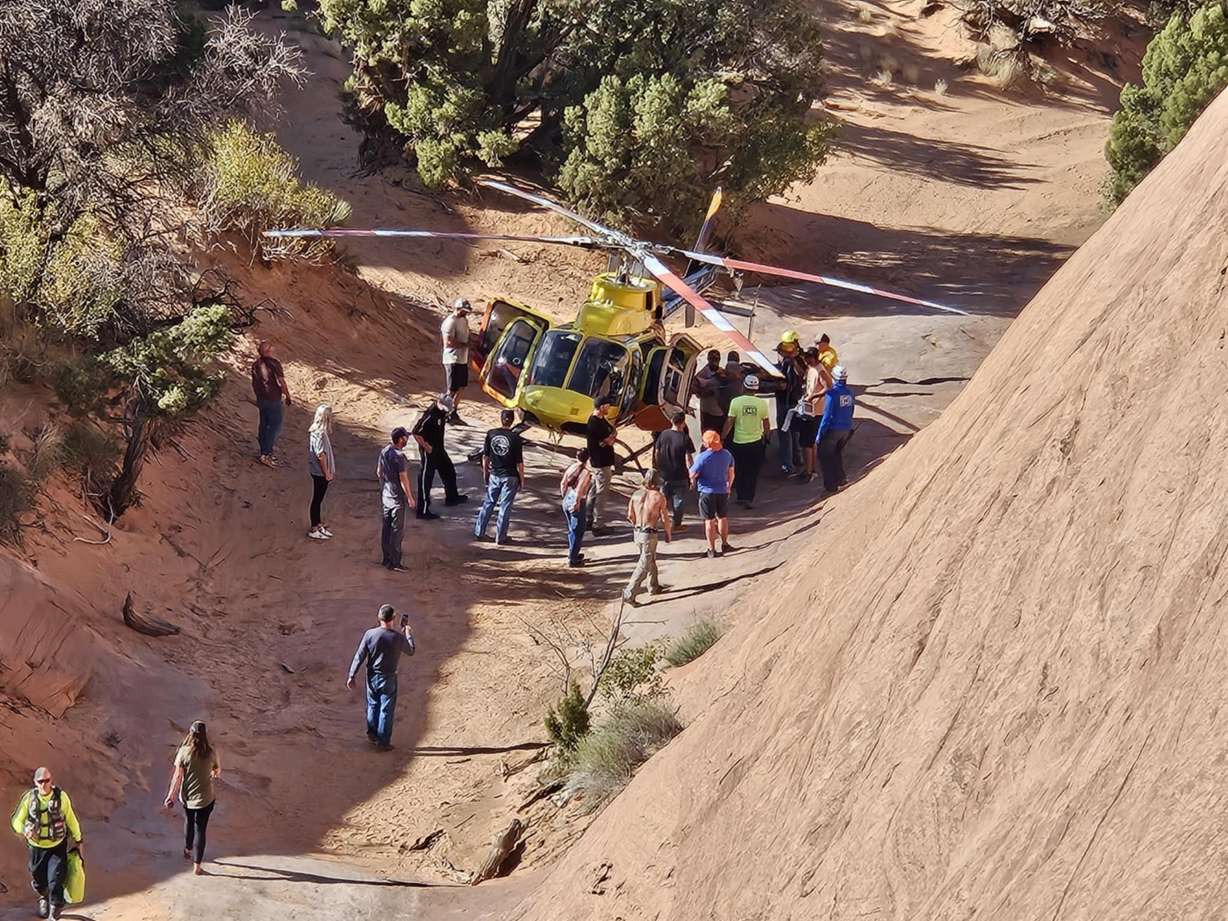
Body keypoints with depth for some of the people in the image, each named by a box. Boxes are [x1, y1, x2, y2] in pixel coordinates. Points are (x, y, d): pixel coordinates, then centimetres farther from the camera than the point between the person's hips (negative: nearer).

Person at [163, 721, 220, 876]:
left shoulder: (184, 752, -15)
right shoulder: (211, 752, -13)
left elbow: (177, 776, -11)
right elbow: (218, 771, 3)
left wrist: (171, 795, -1)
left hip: (187, 797, 1)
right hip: (205, 798, -1)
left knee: (189, 822, 28)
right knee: (200, 829, 7)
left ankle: (188, 850, 49)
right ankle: (196, 866, 9)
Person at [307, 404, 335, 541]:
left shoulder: (314, 431, 6)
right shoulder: (320, 434, -25)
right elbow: (321, 455, -24)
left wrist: (329, 471, 18)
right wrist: (327, 473, -16)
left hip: (318, 472, 9)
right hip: (320, 472, -9)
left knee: (318, 499, 19)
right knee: (317, 499, 1)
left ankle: (318, 525, 31)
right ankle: (314, 530, 11)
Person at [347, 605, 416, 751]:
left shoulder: (370, 634, -14)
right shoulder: (398, 637, -18)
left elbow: (360, 656, -9)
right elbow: (411, 650, 1)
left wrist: (351, 676, 0)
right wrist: (408, 632, 15)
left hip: (372, 677, 2)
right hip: (388, 678, -2)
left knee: (373, 705, 24)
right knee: (386, 710, 9)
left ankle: (372, 733, 38)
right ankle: (382, 742, 15)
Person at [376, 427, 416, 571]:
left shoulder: (384, 451, 2)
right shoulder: (399, 456, -23)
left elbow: (379, 472, 13)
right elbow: (403, 479, -21)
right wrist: (410, 497, -13)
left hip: (385, 495, 8)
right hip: (397, 497, -8)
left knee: (386, 528, 15)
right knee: (397, 530, -1)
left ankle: (387, 559, 24)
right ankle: (394, 563, 2)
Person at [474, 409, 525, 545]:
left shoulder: (491, 434, -6)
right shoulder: (515, 438, -16)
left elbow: (485, 456, 2)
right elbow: (519, 462, -12)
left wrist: (485, 472, 16)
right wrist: (522, 479, 0)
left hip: (494, 475, 3)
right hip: (510, 477, -3)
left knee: (488, 503, 17)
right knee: (505, 506, 6)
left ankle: (479, 532, 24)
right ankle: (500, 538, 12)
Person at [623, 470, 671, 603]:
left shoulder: (636, 494, -1)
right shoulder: (659, 497, -13)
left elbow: (630, 516, 5)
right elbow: (665, 519, -8)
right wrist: (668, 534, 8)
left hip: (637, 532, 6)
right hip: (649, 534, -6)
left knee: (651, 559, 25)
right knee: (643, 565, 0)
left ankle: (653, 587, 38)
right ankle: (629, 594, -8)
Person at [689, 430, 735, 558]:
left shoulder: (702, 457, -19)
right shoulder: (727, 455, -3)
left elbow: (693, 474, -14)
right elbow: (731, 473, 9)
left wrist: (693, 483, 9)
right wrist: (728, 487, 24)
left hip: (707, 491, -4)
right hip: (723, 490, 4)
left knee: (709, 521, 4)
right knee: (722, 518, 20)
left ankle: (711, 549, 7)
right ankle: (724, 544, 30)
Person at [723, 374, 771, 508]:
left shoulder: (736, 402, -11)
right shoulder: (762, 403, -9)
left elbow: (729, 422, -9)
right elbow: (766, 424, 1)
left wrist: (722, 437, 2)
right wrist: (767, 436, 19)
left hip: (738, 442, 0)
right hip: (756, 442, 0)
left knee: (740, 471, 17)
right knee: (753, 472, 10)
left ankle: (740, 496, 22)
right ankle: (749, 498, 4)